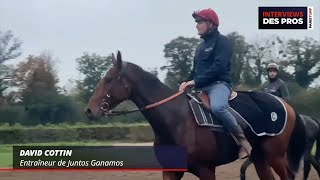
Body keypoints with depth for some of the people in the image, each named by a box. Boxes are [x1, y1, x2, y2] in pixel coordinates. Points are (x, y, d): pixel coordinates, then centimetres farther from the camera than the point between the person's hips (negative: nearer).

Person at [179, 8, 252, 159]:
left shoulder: (221, 41, -4)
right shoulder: (201, 46, 22)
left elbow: (218, 66, -18)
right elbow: (196, 69, 25)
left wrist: (196, 81, -21)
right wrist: (187, 82, 3)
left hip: (219, 83, -9)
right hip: (202, 87, 9)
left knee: (217, 107, -39)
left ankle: (242, 140, -26)